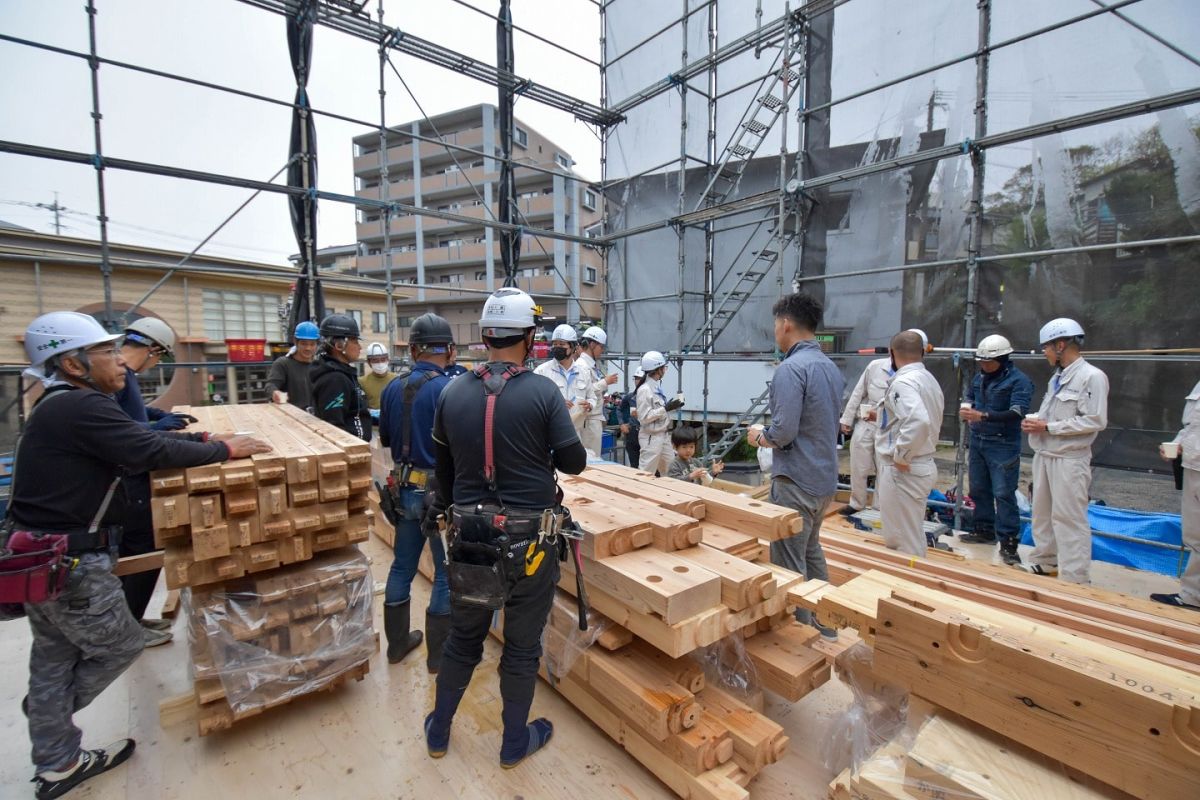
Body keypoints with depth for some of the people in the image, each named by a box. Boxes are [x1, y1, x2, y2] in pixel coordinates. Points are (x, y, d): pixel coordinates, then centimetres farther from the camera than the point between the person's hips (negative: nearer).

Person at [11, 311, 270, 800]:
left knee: (54, 659, 21)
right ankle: (55, 707, 36)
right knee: (121, 645, 12)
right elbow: (151, 452, -28)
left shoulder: (61, 407, 10)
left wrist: (204, 436, 3)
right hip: (70, 562, -10)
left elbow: (136, 439, 9)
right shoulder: (82, 407, -23)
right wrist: (224, 450, -17)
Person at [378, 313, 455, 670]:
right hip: (442, 493, -6)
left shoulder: (393, 388, 0)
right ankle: (439, 653, 22)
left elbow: (384, 438, 12)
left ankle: (397, 641, 36)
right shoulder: (450, 389, -20)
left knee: (402, 565, 19)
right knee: (447, 572, 9)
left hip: (405, 491, 6)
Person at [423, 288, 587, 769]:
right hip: (529, 540, -3)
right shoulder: (543, 392, -14)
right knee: (522, 645, 16)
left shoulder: (452, 393, -3)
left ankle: (438, 731, 43)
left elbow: (443, 468, 7)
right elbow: (574, 462, -8)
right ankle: (515, 742, 36)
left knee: (463, 638, 23)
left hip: (469, 535, 4)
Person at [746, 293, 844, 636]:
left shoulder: (791, 368, -20)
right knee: (810, 549, 26)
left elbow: (783, 431, -26)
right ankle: (824, 619, 39)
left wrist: (759, 435, -5)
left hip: (796, 481, -10)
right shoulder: (831, 367, 9)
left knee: (789, 564, 4)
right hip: (826, 478, 10)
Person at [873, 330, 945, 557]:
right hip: (924, 465, 10)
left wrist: (900, 455, -23)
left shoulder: (903, 382, -18)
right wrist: (883, 416, 25)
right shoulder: (929, 379, 11)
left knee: (904, 543, 1)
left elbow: (918, 421, -34)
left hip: (903, 471, -10)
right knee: (913, 537, 21)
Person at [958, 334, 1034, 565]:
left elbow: (1017, 413, -21)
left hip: (1003, 445, -7)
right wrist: (967, 412, 4)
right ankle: (985, 530, 28)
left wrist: (983, 416, -31)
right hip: (977, 441, 7)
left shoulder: (1019, 381, -10)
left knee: (1003, 493, -6)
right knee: (978, 489, 14)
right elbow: (970, 399, 26)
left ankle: (1008, 541, 2)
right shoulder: (979, 378, 8)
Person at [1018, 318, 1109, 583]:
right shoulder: (1057, 377, 12)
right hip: (1044, 454, 8)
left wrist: (1048, 427, -17)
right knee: (1042, 513, 17)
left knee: (1069, 517, -4)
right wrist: (1035, 422, 0)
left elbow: (1096, 421, -17)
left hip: (1069, 459, -8)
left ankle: (1075, 578, 5)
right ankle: (1045, 561, 30)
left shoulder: (1092, 377, -12)